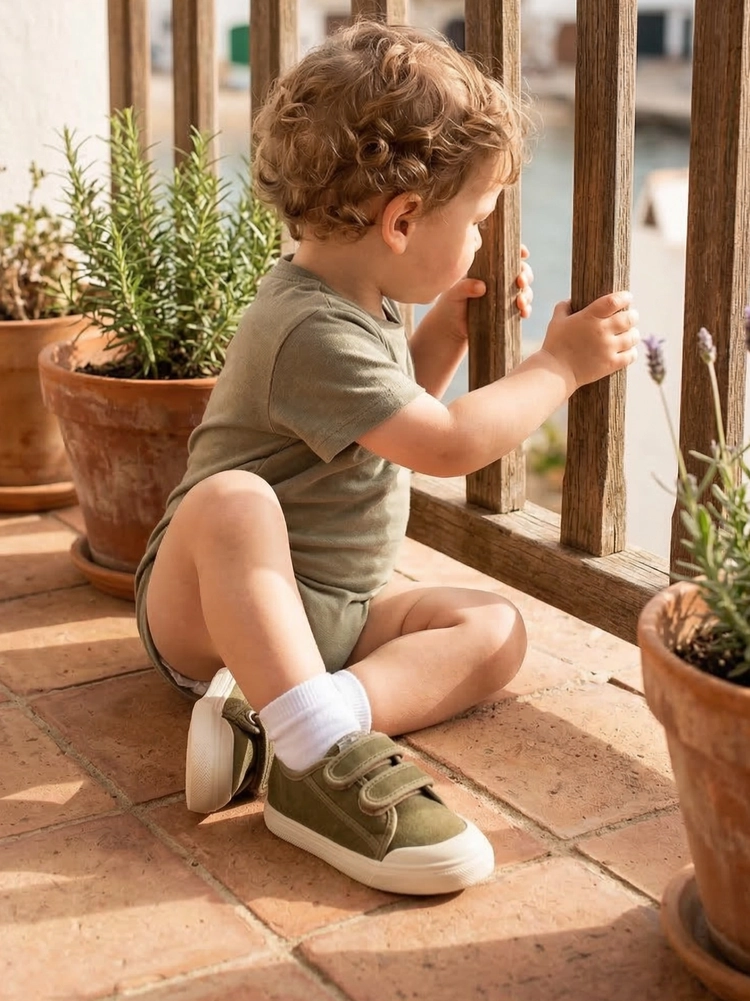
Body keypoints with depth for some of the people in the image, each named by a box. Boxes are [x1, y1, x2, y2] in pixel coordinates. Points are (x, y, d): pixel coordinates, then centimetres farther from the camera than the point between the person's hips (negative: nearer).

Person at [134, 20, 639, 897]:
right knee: (234, 499, -40)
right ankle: (319, 759, -50)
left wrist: (448, 325, 10)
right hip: (208, 604, -9)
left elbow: (397, 401, 26)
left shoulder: (359, 299, 7)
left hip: (334, 609, 9)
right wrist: (561, 365, -12)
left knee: (494, 628, -10)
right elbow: (448, 444, -24)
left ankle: (272, 725, -28)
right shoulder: (314, 332, -24)